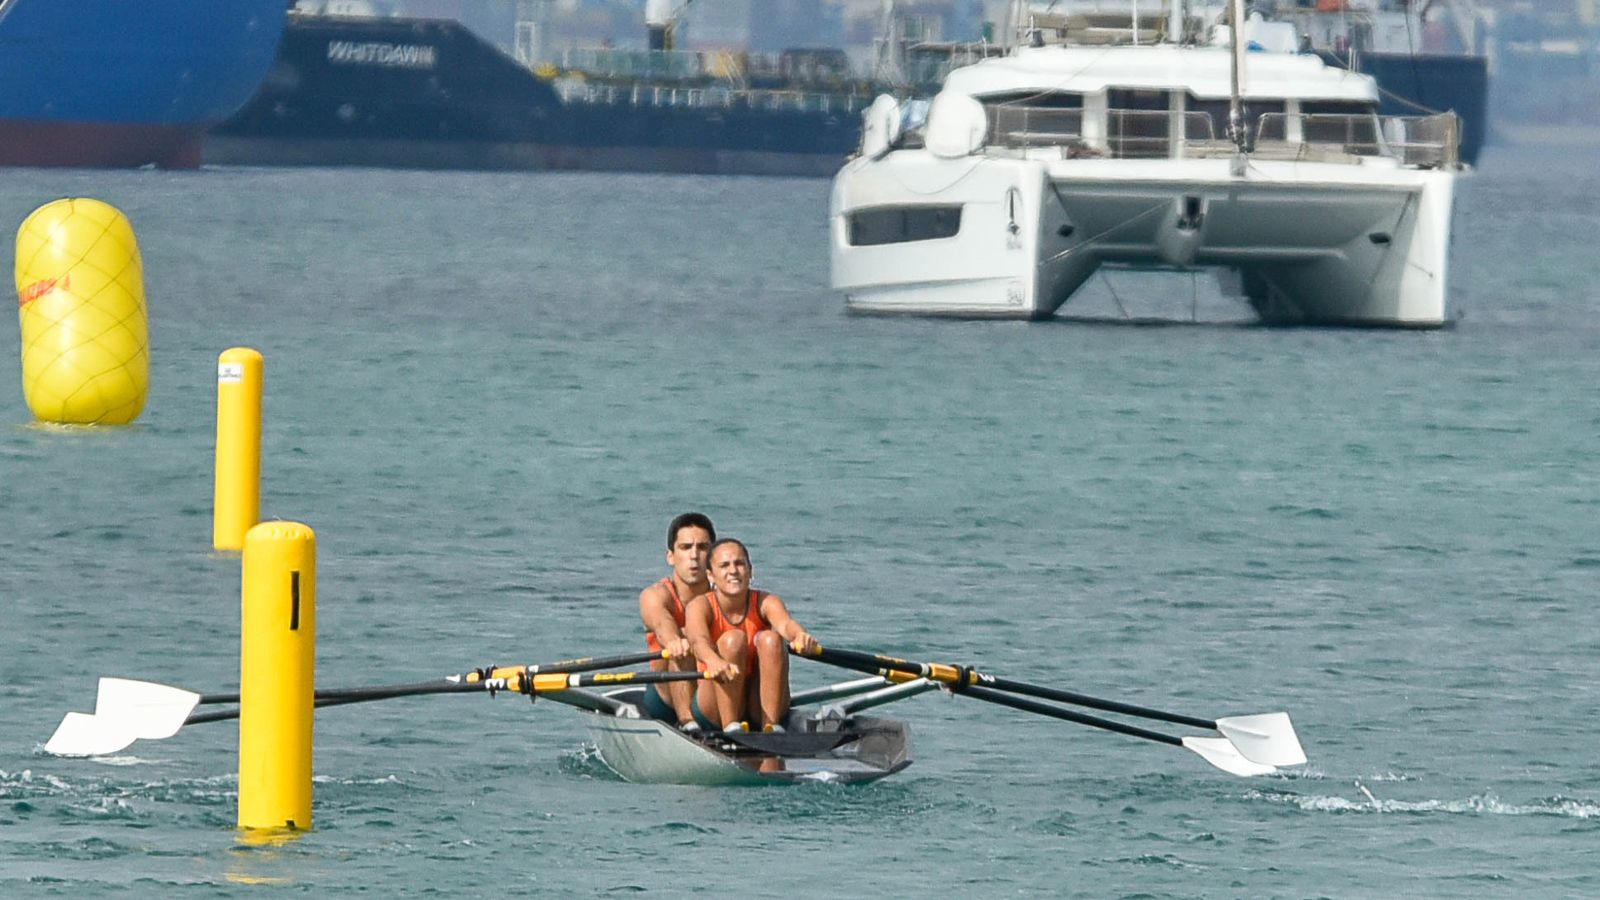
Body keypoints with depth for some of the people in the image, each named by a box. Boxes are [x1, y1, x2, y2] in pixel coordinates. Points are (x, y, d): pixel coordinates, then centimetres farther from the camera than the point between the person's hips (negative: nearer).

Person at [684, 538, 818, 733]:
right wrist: (714, 661, -55)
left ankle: (772, 728, -30)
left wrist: (800, 636, -53)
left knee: (770, 639, -24)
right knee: (733, 639, -26)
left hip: (758, 709, 2)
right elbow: (698, 640, -30)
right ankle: (731, 727, -32)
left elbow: (785, 623, -27)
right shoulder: (700, 606, -8)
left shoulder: (765, 602, -3)